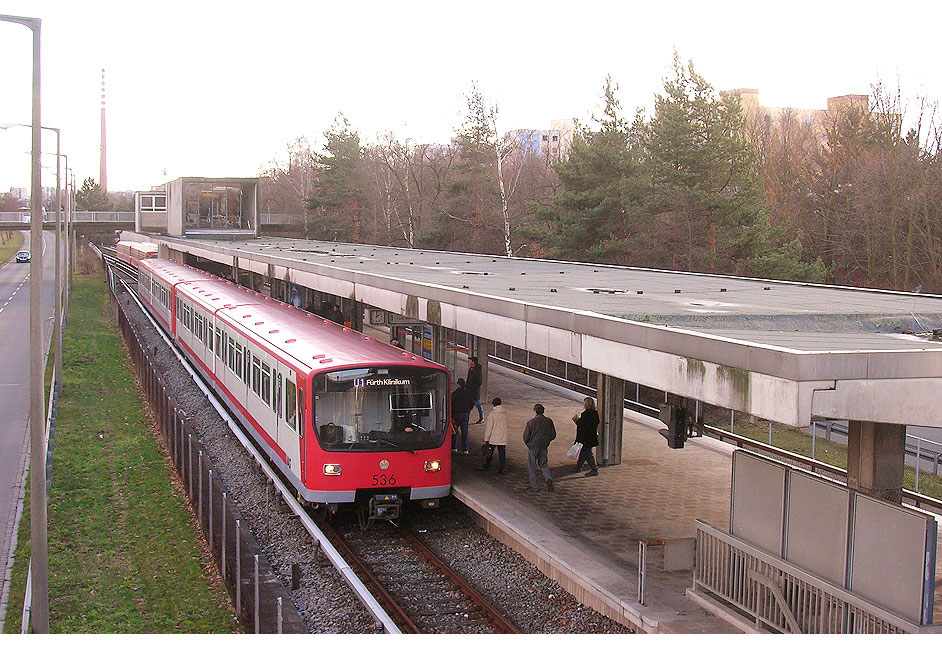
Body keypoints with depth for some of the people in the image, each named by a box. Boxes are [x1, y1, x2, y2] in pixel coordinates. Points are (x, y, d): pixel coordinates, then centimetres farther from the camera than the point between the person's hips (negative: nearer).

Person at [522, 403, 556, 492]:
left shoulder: (531, 422, -14)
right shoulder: (549, 421, 0)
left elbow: (526, 436, -9)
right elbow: (553, 435, 6)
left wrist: (527, 443, 12)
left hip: (533, 447, -4)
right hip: (544, 447, 4)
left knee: (532, 467, 8)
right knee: (543, 464, 18)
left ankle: (535, 486, 10)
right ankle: (549, 479, -7)